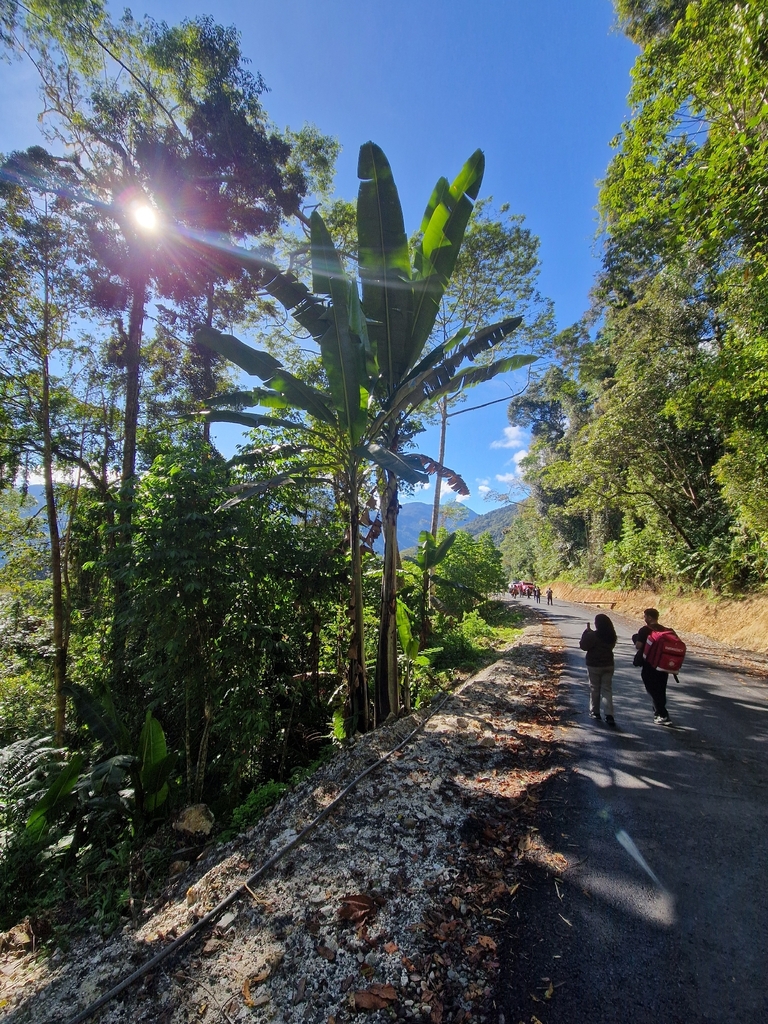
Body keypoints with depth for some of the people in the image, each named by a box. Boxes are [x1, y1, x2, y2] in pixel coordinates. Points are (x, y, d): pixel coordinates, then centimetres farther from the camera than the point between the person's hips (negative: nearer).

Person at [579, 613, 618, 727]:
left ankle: (595, 713, 22)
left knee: (594, 689, 11)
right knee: (607, 689, 7)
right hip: (608, 665, 4)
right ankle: (609, 715, -3)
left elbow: (583, 645, -12)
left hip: (594, 666, -4)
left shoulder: (592, 635, -21)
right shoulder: (611, 635, -1)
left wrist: (587, 631, -7)